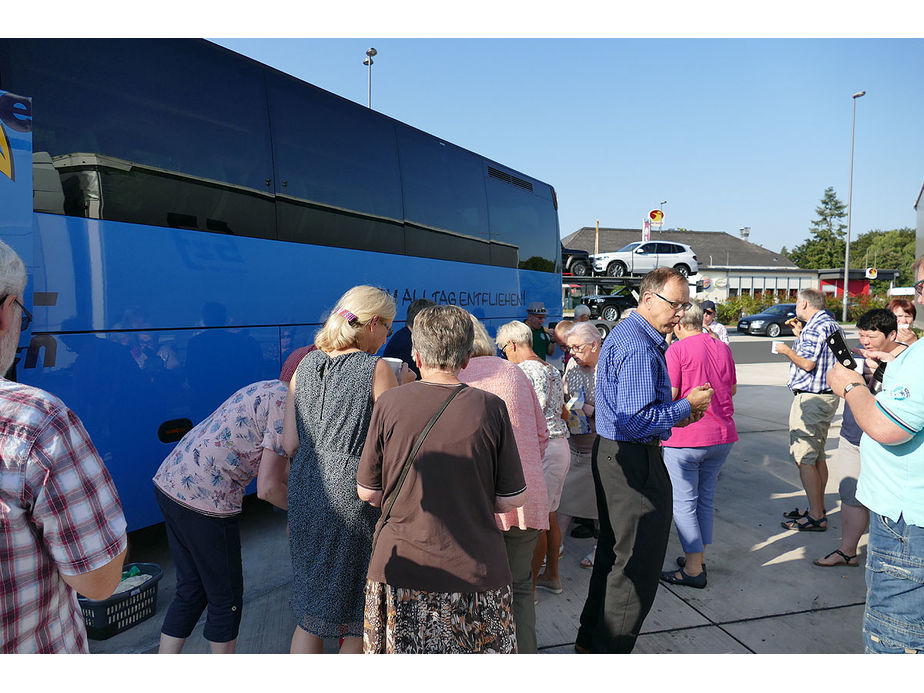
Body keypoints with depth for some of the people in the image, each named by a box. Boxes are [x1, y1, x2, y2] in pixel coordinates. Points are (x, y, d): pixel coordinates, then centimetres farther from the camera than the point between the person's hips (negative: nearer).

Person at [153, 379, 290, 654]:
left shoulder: (272, 390, 13)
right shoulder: (287, 407, -16)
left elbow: (275, 463, 22)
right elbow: (268, 489, -16)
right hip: (205, 500, -9)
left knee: (190, 591, 21)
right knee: (226, 600, 11)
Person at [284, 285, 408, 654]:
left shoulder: (306, 365, 6)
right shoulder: (377, 369, -11)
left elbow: (290, 444, 6)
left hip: (306, 489, 6)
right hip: (354, 494, -6)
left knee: (310, 613, 20)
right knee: (358, 619, 12)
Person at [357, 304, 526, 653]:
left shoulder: (389, 403, -8)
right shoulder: (490, 407, -9)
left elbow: (367, 491, 0)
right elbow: (511, 500, -3)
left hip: (400, 569, 0)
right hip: (476, 572, 0)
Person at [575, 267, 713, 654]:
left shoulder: (624, 333, 13)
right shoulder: (639, 348, -21)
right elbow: (635, 421, -26)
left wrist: (677, 413, 10)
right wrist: (686, 407, -14)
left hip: (610, 452, 11)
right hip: (634, 461, -11)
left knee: (614, 552, 21)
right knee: (639, 564, 3)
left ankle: (590, 640, 35)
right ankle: (610, 650, 17)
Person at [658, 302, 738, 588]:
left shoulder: (677, 349, -12)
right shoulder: (723, 348, 7)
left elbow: (669, 393, -17)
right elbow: (732, 389, 18)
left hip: (686, 437, -7)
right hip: (722, 435, 7)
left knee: (684, 503, 3)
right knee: (706, 498, 17)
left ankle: (693, 570, 8)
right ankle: (697, 557, 28)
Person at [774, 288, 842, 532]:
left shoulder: (815, 326, -17)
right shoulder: (831, 324, 16)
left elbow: (807, 363, -23)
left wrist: (786, 350, -7)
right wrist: (800, 335, 22)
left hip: (810, 399, -11)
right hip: (827, 396, 11)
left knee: (804, 459, -6)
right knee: (818, 456, 17)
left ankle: (816, 518, -2)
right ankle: (818, 509, 26)